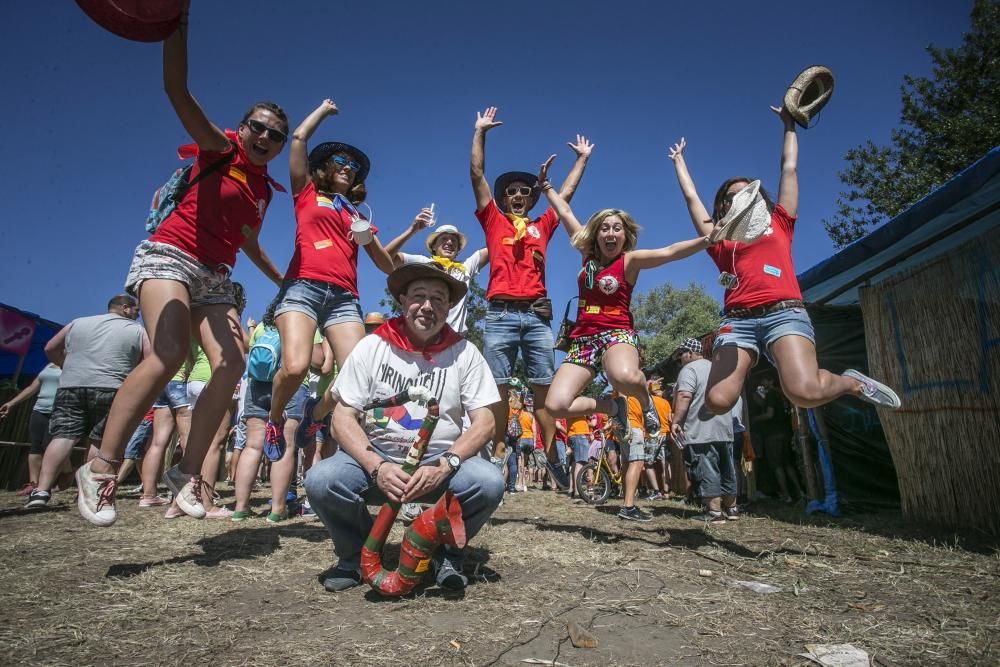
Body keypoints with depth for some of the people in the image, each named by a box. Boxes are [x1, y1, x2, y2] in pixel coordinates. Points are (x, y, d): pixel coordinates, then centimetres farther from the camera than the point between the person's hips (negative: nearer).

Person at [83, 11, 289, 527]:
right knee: (170, 353, -29)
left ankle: (187, 472, -9)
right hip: (169, 255, -6)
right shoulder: (218, 149, 2)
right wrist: (176, 22, -23)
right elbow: (176, 89, -13)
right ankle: (101, 467, -19)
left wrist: (283, 281, 35)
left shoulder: (264, 190, 18)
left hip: (215, 277, 6)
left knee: (232, 366, -15)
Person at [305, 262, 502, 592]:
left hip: (441, 459, 0)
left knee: (489, 482, -29)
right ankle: (356, 553, 6)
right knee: (320, 480, -28)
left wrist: (445, 465, -23)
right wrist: (377, 467, -22)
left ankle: (447, 552, 4)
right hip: (375, 456, 1)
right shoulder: (372, 346, -2)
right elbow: (343, 418, -5)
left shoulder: (464, 353, -2)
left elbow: (484, 422, -5)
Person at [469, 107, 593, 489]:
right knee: (497, 387, -3)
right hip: (501, 314, -2)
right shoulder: (493, 221, 16)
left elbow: (567, 192, 32)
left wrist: (583, 158, 39)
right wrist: (480, 131, 16)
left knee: (544, 388, 0)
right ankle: (497, 453, 2)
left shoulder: (542, 226, 22)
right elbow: (477, 174, 15)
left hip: (537, 315, 2)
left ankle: (551, 455, 5)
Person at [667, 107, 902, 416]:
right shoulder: (720, 241, 22)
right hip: (737, 319, 1)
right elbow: (691, 197, 30)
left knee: (805, 392, -25)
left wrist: (789, 124, 41)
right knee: (718, 401, -21)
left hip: (783, 312, 0)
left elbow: (789, 169, 31)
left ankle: (852, 383, 8)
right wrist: (678, 159, 43)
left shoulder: (778, 225, 24)